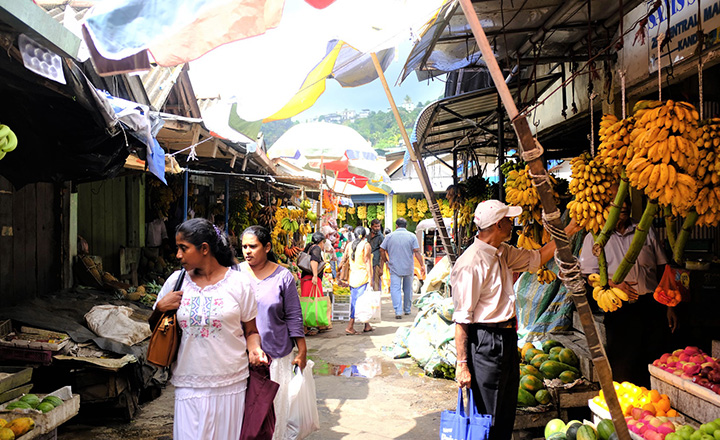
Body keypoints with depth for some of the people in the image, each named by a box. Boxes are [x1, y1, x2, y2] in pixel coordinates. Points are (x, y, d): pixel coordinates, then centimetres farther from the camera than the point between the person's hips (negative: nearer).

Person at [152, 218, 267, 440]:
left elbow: (251, 331, 4)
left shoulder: (237, 283, -3)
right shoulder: (176, 281, 5)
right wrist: (160, 308, -5)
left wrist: (254, 349, -17)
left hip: (231, 383, -1)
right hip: (190, 385, 2)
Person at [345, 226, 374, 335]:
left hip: (352, 276, 6)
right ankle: (350, 327, -7)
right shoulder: (366, 245, -5)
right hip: (363, 276, -6)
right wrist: (370, 278, -11)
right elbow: (367, 262, -11)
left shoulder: (349, 245, 9)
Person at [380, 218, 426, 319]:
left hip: (395, 268, -1)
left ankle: (398, 311, -17)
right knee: (408, 289, 17)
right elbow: (417, 252, -7)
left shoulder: (389, 236, 1)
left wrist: (386, 260, 15)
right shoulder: (412, 236, -1)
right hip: (409, 268, 1)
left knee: (395, 289, -4)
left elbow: (382, 250, 2)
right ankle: (407, 310, 27)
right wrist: (422, 265, -4)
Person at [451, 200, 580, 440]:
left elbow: (535, 259, 23)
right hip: (486, 342, -9)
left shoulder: (503, 252, 6)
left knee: (507, 413, 19)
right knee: (488, 419, 2)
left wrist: (566, 233, 18)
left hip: (508, 338, 9)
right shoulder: (470, 264, -22)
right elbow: (461, 319, -22)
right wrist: (462, 364, -21)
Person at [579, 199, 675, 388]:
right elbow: (588, 275, 2)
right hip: (620, 309, -2)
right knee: (623, 368, -2)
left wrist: (669, 306, 9)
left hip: (653, 307, 2)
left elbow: (662, 269, 15)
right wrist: (613, 284, -16)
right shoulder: (595, 237, 6)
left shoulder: (646, 232, 14)